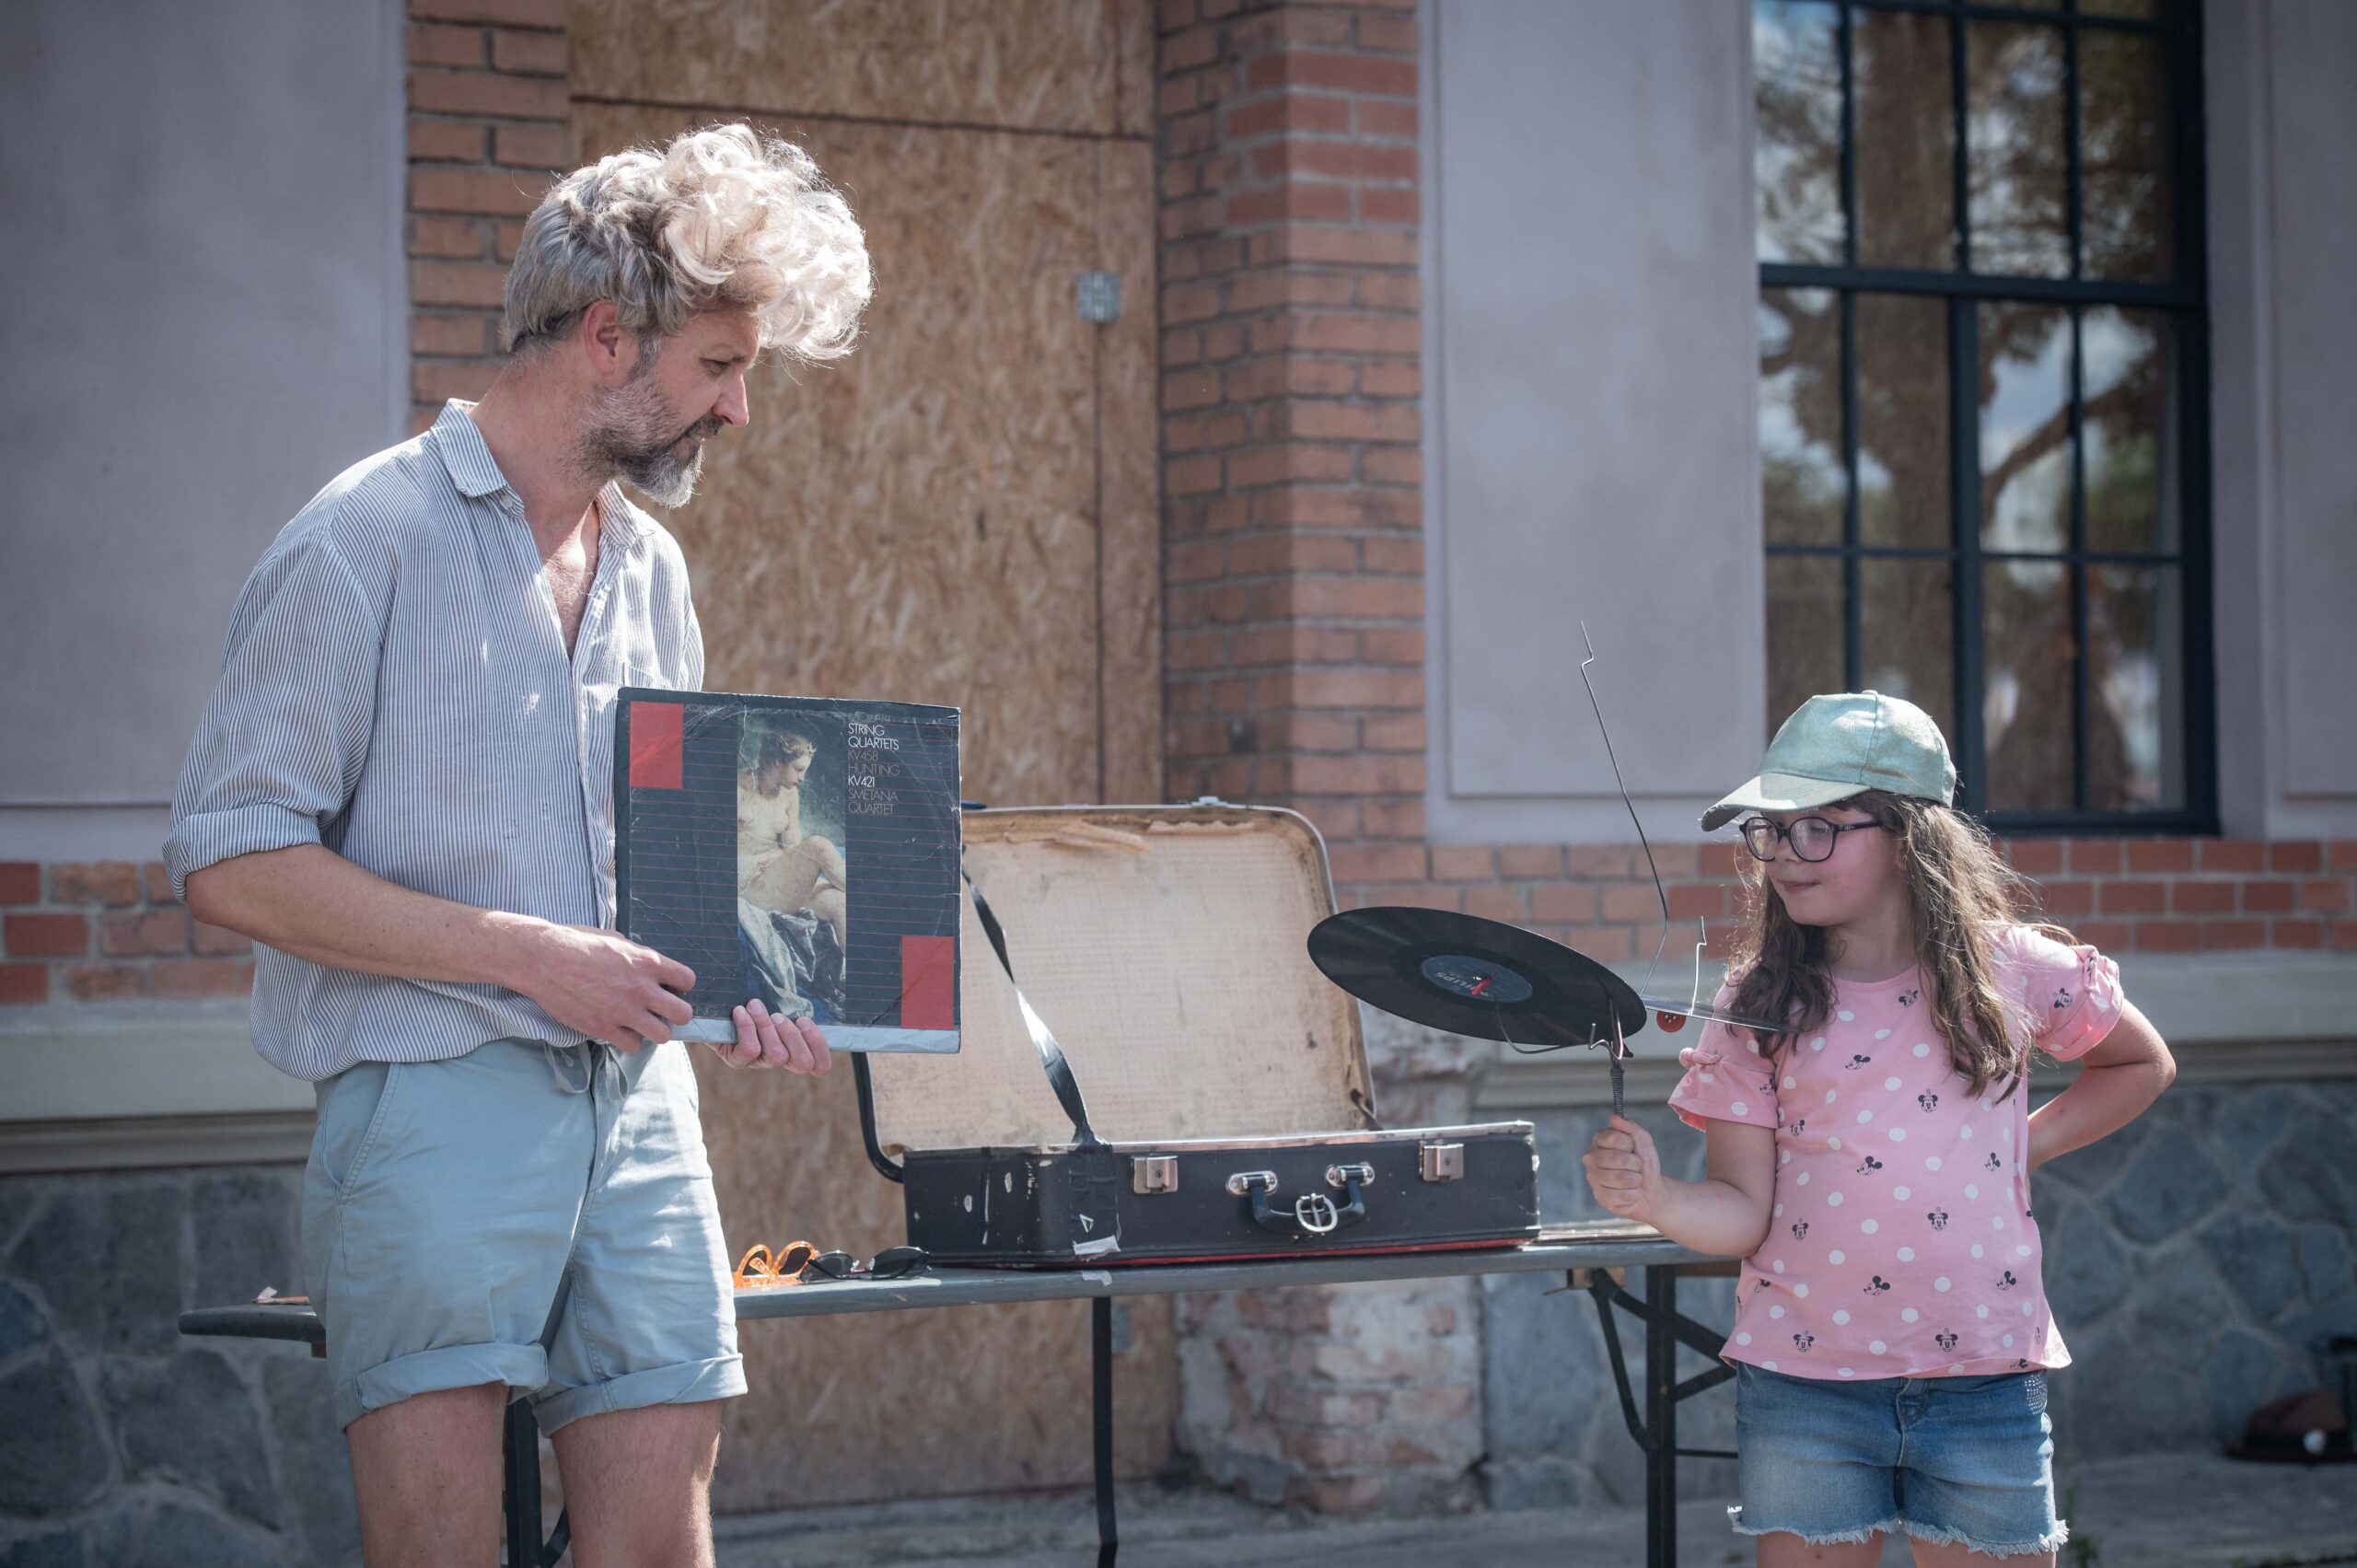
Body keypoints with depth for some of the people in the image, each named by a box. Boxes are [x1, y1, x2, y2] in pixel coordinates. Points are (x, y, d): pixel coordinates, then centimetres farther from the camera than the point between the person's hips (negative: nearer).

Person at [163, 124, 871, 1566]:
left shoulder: (651, 568, 19)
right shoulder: (366, 541, -4)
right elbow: (230, 859, -10)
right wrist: (527, 955, -15)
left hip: (641, 1107, 6)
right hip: (433, 1106, -6)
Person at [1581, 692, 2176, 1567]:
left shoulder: (2010, 970, 0)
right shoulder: (1759, 1004, 1)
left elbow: (2141, 1065, 19)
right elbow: (1744, 1210, -3)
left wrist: (2028, 1144, 6)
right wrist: (1650, 1199, -22)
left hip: (1981, 1379, 0)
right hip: (1804, 1388, 0)